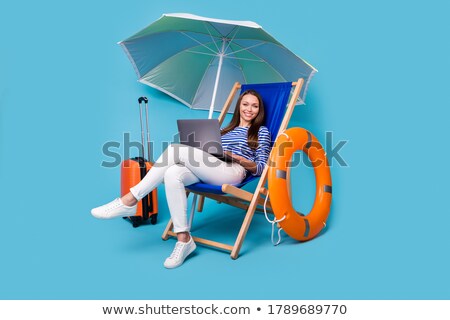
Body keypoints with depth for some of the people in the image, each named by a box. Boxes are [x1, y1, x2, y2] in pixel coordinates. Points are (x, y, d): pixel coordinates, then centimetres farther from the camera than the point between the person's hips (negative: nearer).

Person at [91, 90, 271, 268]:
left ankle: (130, 201, -20)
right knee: (172, 174, -30)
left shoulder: (262, 131, 16)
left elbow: (260, 169, 7)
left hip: (233, 172, -5)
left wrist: (237, 158, -8)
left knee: (175, 150, -25)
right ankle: (183, 239, -25)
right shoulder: (225, 131, 32)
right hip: (208, 174, 6)